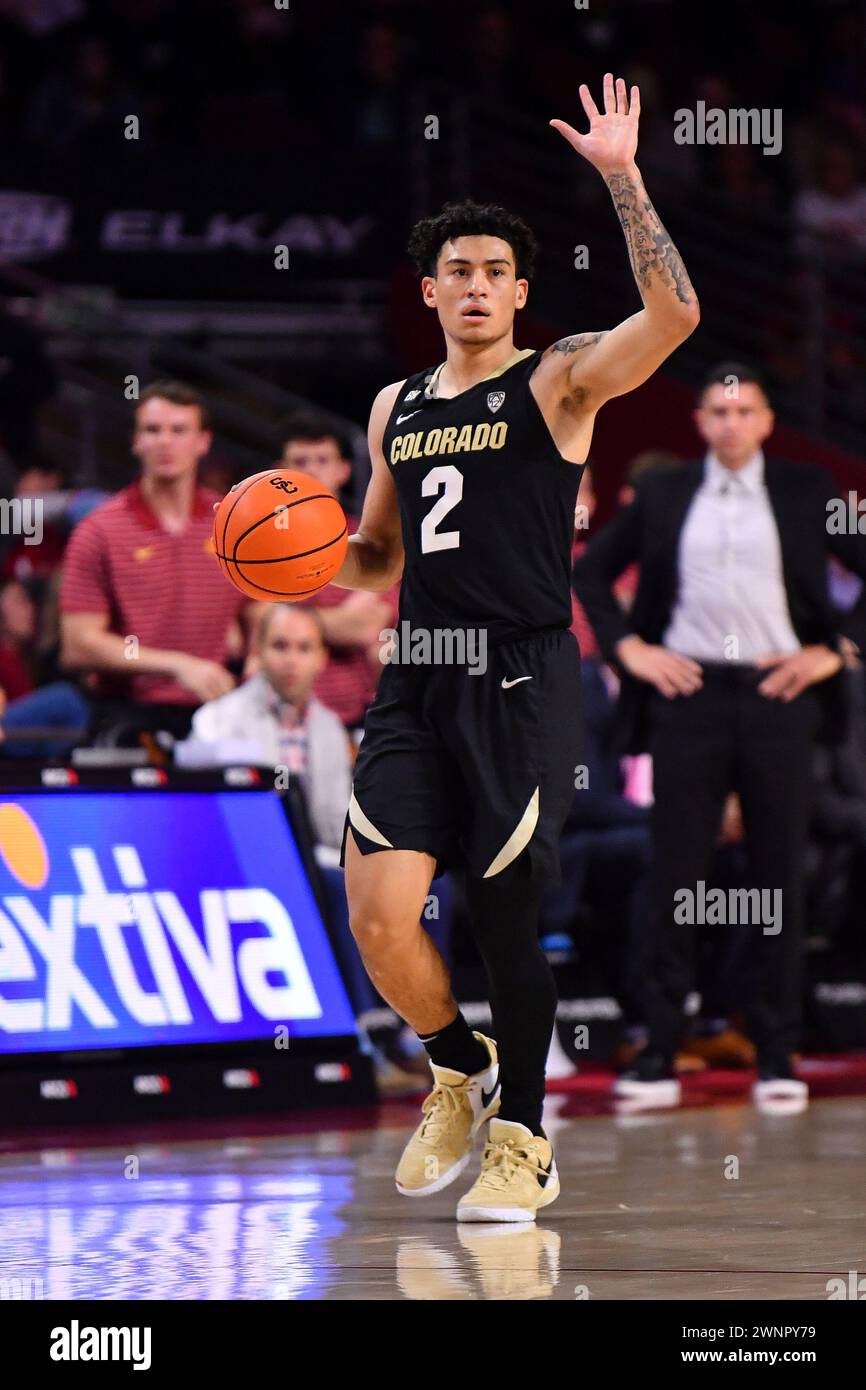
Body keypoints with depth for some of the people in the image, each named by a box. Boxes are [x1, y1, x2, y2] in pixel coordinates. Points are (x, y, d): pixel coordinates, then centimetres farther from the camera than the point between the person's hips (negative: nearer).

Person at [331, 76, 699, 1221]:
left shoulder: (560, 380, -1)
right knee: (379, 915, -9)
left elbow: (675, 314, -19)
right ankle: (458, 1071, 19)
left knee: (509, 921, 0)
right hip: (417, 682, 4)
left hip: (522, 683, -4)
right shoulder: (395, 408, 16)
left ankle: (523, 1143, 17)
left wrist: (624, 179, -23)